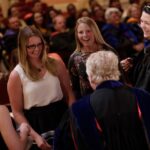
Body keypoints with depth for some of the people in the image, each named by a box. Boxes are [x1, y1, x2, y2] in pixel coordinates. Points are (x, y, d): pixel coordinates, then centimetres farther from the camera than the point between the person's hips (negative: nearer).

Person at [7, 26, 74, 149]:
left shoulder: (57, 65, 0)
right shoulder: (16, 75, -8)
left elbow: (69, 94, 6)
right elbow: (17, 111, -6)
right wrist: (35, 135, -14)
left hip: (61, 118, 2)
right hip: (36, 124, -2)